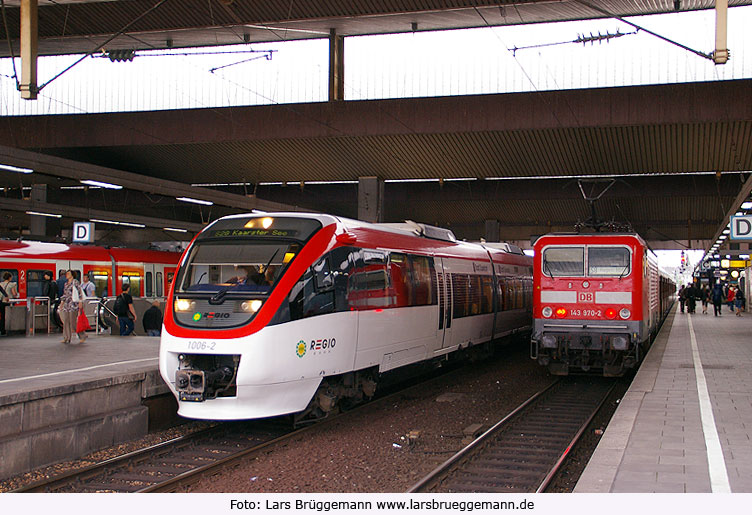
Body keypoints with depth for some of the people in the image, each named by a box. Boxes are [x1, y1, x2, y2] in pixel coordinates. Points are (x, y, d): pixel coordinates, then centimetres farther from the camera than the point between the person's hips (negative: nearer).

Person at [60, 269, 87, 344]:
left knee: (74, 322, -8)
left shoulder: (75, 282, -5)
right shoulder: (66, 284, 17)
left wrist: (80, 302, -15)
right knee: (66, 321, 3)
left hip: (73, 304, -7)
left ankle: (83, 336, 3)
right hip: (67, 304, 7)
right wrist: (62, 302, 17)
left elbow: (80, 292, -9)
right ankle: (66, 338, 6)